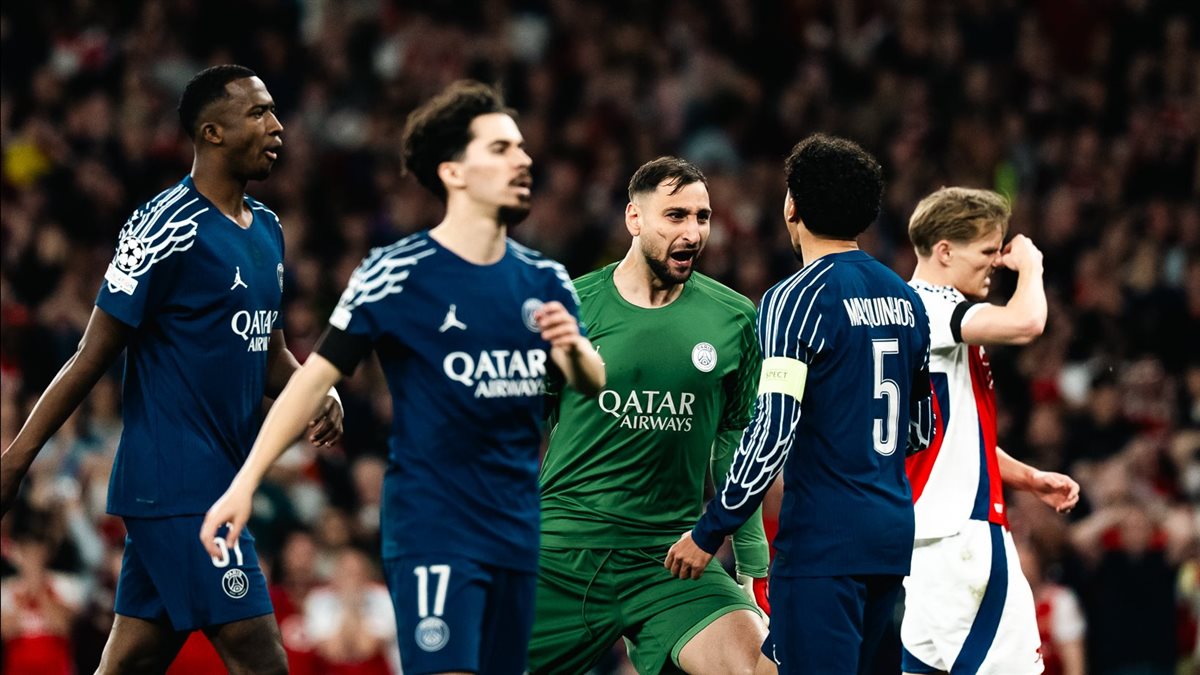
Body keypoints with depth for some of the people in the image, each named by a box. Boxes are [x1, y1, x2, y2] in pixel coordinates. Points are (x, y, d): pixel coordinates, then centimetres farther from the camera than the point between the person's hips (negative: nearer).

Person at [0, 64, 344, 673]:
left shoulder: (266, 230, 15)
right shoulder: (168, 228, -12)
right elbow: (95, 354, -11)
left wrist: (314, 395, 4)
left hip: (220, 480, 9)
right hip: (178, 487, -9)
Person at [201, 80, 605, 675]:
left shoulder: (544, 281, 9)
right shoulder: (398, 273, -8)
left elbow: (594, 385, 8)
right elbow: (317, 375, -7)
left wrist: (573, 348, -17)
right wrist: (245, 481, -13)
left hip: (516, 531, 6)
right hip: (429, 530, -6)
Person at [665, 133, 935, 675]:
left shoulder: (795, 300, -11)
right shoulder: (904, 299, 12)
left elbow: (771, 435, -17)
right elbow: (920, 431, 20)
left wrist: (708, 533, -9)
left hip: (824, 541, -8)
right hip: (892, 533, 8)